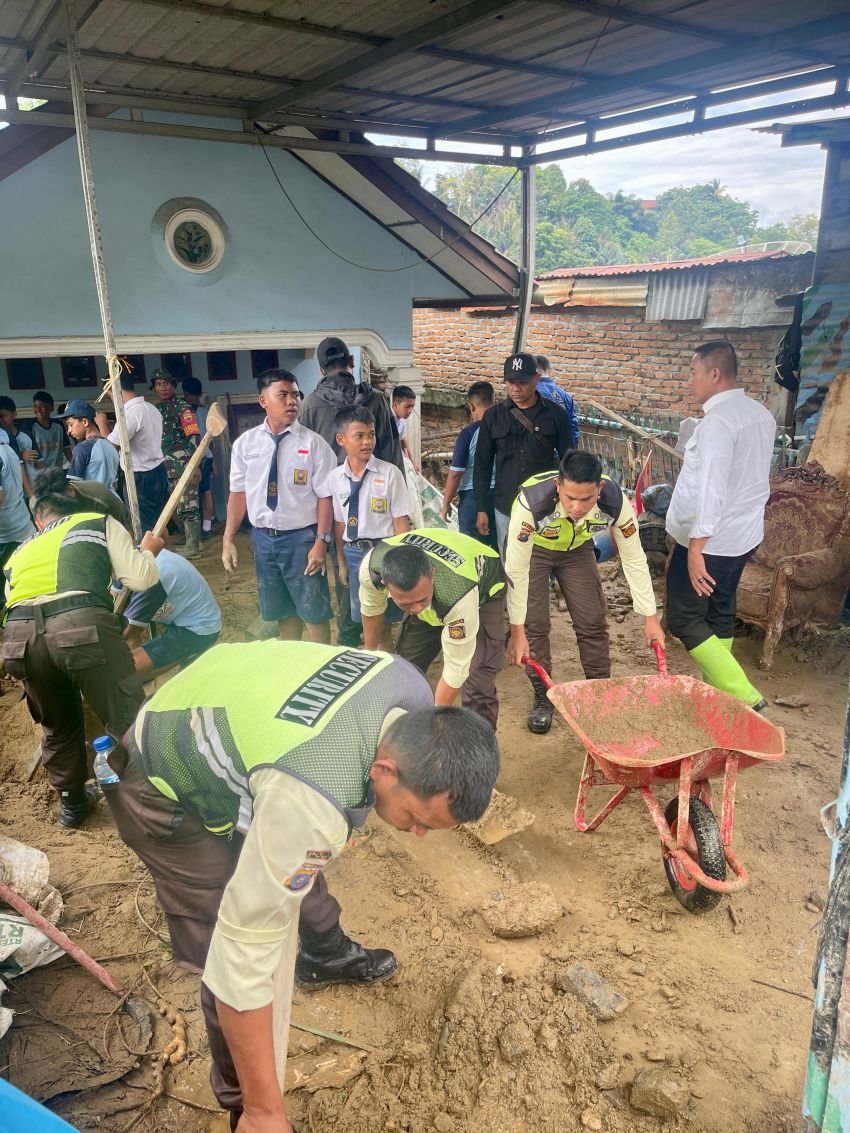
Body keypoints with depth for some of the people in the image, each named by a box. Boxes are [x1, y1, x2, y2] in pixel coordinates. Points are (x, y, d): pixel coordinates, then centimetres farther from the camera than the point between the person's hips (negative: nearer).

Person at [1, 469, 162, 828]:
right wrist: (149, 550, 34)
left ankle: (71, 803, 41)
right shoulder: (100, 522, 25)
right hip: (82, 625, -4)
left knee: (58, 726, 27)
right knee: (130, 719, 11)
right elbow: (139, 578, 13)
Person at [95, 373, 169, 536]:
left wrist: (102, 424, -1)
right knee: (158, 522, 17)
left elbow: (111, 445, -17)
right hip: (158, 471, 9)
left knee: (143, 528, 2)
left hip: (140, 477, -9)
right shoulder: (151, 408, 8)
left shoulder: (130, 413, -20)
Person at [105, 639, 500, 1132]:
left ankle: (327, 955, 55)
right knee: (232, 960, -9)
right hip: (165, 792, -7)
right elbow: (244, 954, -36)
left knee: (297, 866, 27)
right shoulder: (311, 802, -44)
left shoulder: (416, 699, -20)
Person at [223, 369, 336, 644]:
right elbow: (238, 493, 5)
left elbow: (325, 496, -10)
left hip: (301, 537, -3)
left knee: (314, 610, 8)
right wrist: (229, 539, 5)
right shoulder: (245, 443, 0)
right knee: (281, 609, 20)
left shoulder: (313, 443, -9)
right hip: (263, 537, 3)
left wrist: (321, 541, -15)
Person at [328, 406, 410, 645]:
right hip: (354, 552, 3)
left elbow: (400, 520, -8)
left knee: (385, 617, 8)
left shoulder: (389, 473, -11)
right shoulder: (335, 477, 0)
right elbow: (339, 523, 7)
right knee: (363, 616, 14)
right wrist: (342, 562, 11)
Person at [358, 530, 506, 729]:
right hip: (432, 598, 4)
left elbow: (456, 668, -33)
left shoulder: (459, 595, -45)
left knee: (477, 684, -19)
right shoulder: (372, 566, -34)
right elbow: (371, 609, -9)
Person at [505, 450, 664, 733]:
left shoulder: (615, 501, -34)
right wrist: (517, 631, -27)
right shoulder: (531, 502, -42)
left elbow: (634, 559, -18)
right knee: (534, 625, -6)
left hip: (577, 549, 2)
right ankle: (543, 697, 13)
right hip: (533, 548, -2)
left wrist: (650, 617, -13)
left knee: (592, 622, -1)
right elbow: (516, 571, -32)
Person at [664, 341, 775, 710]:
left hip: (709, 539, -9)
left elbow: (711, 487, -27)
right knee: (719, 614, 18)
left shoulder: (718, 420, -21)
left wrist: (696, 548, -27)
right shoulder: (760, 414, 8)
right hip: (743, 534, 9)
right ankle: (717, 690, 28)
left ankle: (743, 695, -2)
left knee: (683, 619, 0)